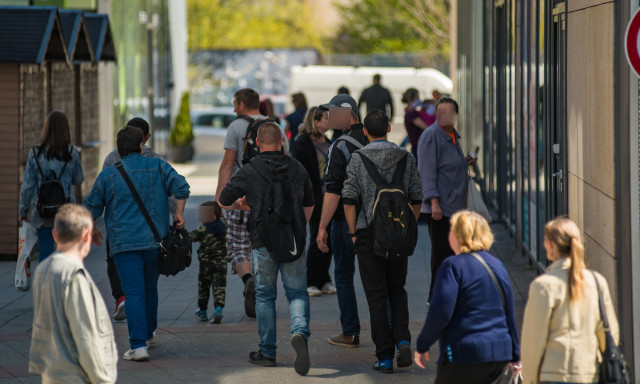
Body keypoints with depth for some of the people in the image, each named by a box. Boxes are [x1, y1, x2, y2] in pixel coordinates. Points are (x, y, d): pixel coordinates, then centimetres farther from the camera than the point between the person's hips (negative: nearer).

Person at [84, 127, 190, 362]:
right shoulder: (157, 167, 4)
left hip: (124, 243, -2)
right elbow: (181, 186, -6)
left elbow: (91, 208, 9)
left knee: (134, 293, -7)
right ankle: (148, 333, 36)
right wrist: (179, 213, 7)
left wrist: (92, 230, 27)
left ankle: (139, 345, -16)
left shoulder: (108, 175, 3)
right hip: (155, 239, 2)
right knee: (150, 287, 21)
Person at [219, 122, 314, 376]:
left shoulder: (249, 172, -6)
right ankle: (300, 332, -21)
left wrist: (240, 204, 21)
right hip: (294, 241, 2)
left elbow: (224, 202, 0)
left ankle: (267, 352, 15)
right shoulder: (298, 168, 6)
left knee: (265, 296, 11)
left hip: (263, 243, -2)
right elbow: (309, 205, 16)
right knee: (297, 293, 8)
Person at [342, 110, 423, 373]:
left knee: (377, 296, 3)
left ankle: (385, 356, 1)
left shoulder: (358, 159, -6)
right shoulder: (405, 158, 1)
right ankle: (403, 340, -4)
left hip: (368, 233, -2)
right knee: (397, 290, 17)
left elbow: (349, 200, -11)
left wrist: (353, 232, -1)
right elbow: (417, 199, 2)